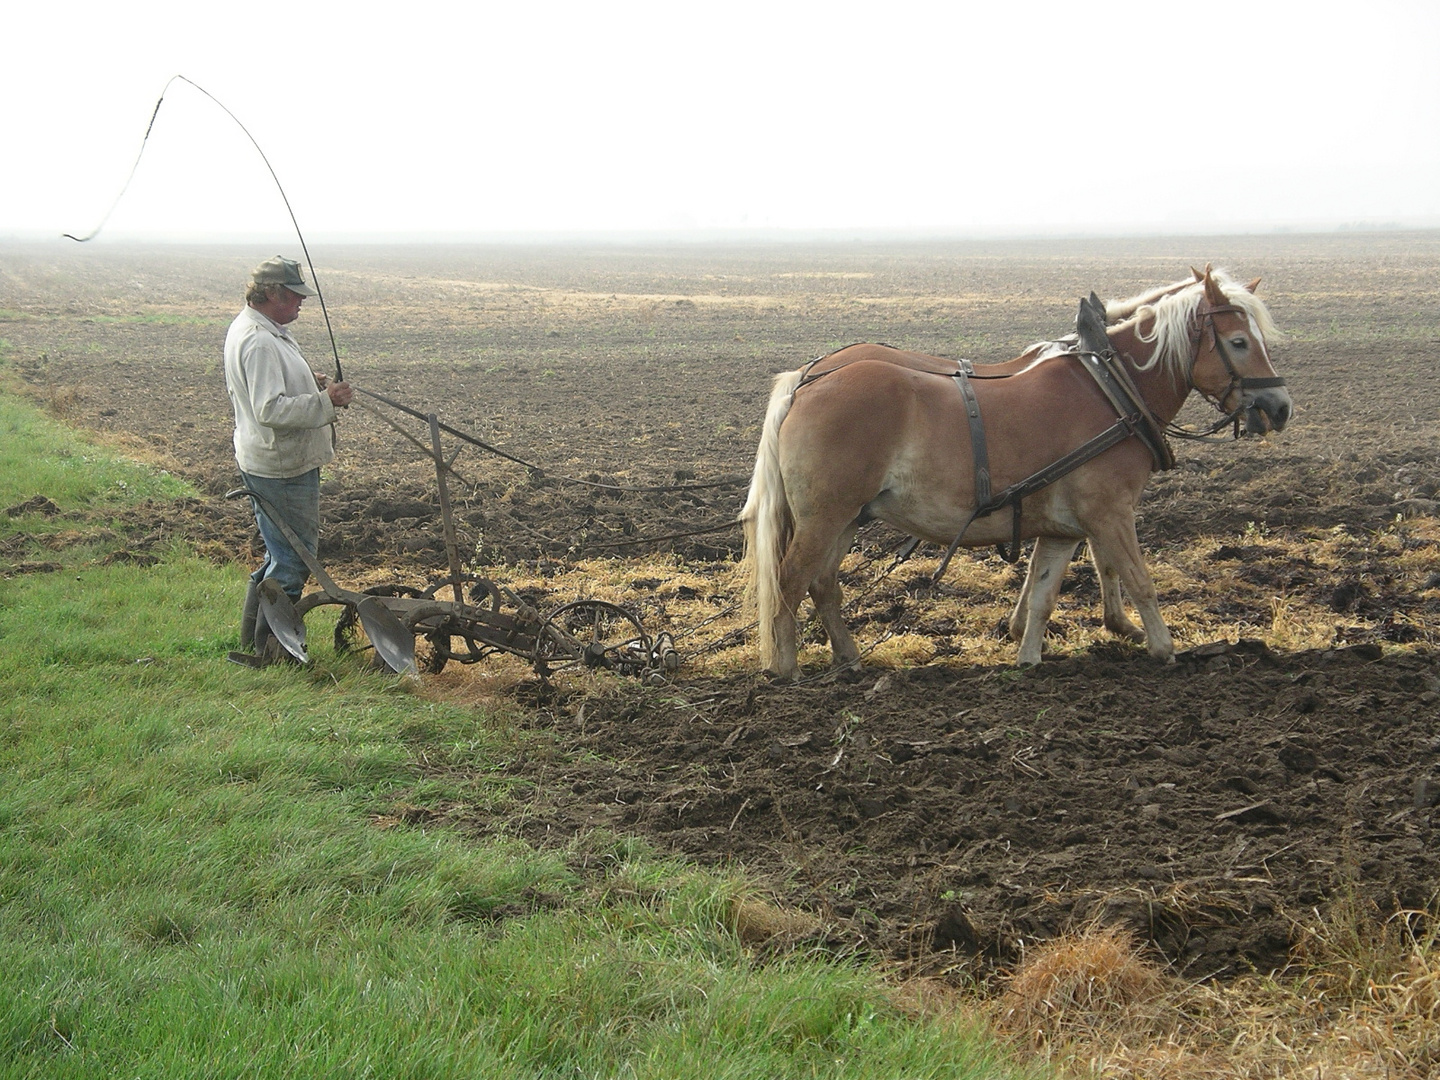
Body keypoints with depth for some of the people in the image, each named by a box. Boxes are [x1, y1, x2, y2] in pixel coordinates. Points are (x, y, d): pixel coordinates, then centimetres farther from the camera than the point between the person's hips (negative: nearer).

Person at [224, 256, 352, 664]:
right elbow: (271, 410, -28)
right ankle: (266, 650, 6)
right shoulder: (259, 342, -22)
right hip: (281, 470, -11)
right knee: (292, 560, -3)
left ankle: (252, 643, 28)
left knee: (282, 556, 20)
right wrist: (325, 401, -25)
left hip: (279, 464, 11)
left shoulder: (254, 329, 12)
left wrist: (310, 383, 11)